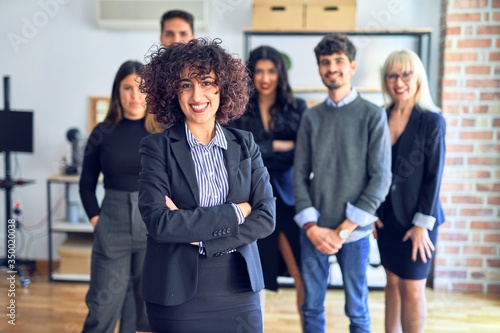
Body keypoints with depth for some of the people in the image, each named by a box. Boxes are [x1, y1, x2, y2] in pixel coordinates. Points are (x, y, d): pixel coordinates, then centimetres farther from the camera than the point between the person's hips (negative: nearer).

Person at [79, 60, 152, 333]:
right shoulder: (103, 133, 1)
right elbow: (86, 185, 8)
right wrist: (96, 220, -1)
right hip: (112, 227, 0)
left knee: (148, 305, 10)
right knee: (102, 306, 5)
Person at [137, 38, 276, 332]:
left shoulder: (245, 144, 2)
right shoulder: (157, 147, -6)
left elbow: (266, 218, -5)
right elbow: (158, 222, -17)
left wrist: (197, 236, -15)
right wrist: (234, 212, -14)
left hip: (239, 292, 3)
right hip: (178, 295, -2)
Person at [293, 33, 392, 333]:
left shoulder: (373, 115, -2)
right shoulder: (311, 117, 6)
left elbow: (381, 178, -7)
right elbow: (300, 175, 4)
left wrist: (345, 229, -10)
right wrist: (311, 226, -8)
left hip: (354, 231, -2)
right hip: (314, 231, 2)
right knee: (312, 307, 11)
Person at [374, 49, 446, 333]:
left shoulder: (432, 121, -10)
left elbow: (434, 176, -11)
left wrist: (422, 223, -13)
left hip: (416, 219, -4)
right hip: (387, 216, 4)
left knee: (412, 289, 4)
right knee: (393, 283, 14)